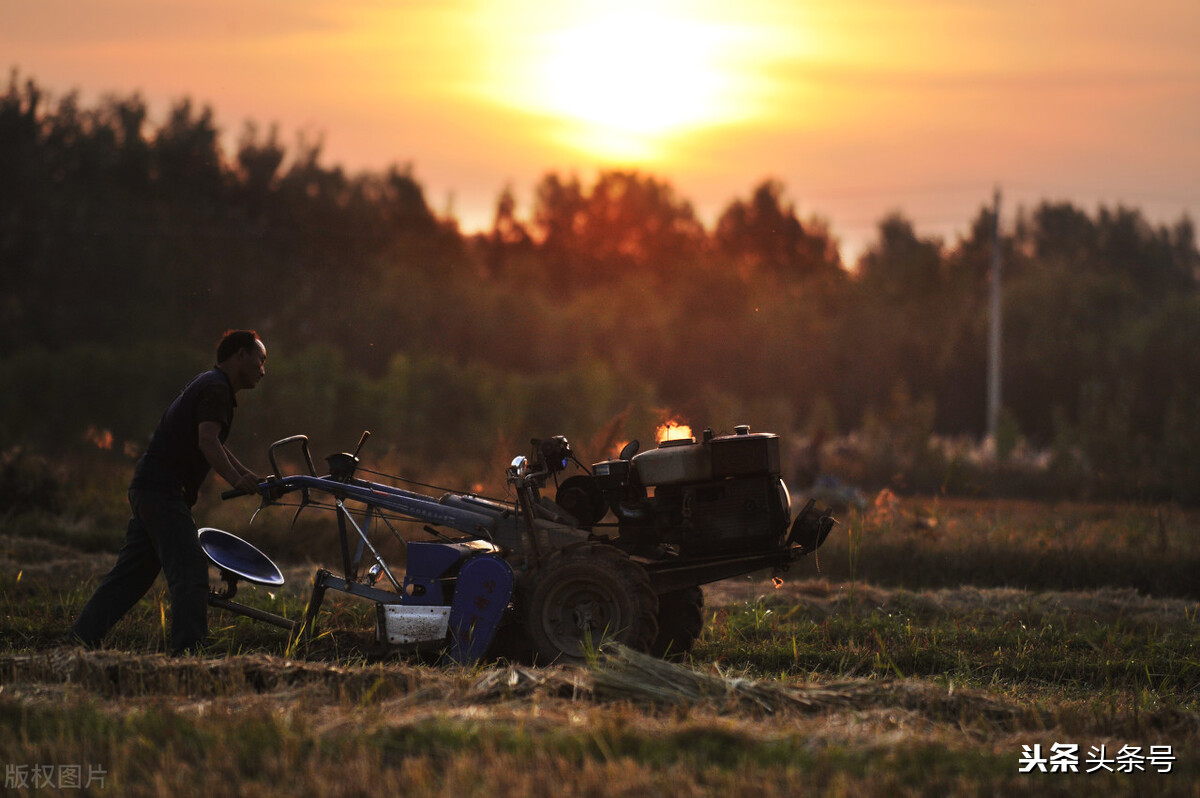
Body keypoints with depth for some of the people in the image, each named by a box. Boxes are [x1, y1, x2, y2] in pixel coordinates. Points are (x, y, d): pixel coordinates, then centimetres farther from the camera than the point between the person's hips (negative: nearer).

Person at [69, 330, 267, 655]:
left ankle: (79, 640, 13)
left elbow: (214, 445, 32)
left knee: (130, 573, 11)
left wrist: (250, 476, 28)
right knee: (190, 572, -13)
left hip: (147, 487, 10)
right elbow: (207, 440, -23)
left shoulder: (209, 385, 23)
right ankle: (187, 650, -18)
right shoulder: (215, 388, -9)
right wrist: (237, 480, -28)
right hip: (164, 490, -10)